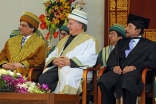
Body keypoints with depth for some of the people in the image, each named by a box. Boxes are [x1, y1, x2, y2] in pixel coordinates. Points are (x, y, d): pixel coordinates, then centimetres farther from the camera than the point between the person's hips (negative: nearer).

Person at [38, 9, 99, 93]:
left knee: (68, 80, -40)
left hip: (76, 68, -6)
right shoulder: (64, 40, 33)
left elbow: (89, 58, -7)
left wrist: (70, 62, -18)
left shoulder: (90, 40, 12)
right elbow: (52, 55, 24)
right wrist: (54, 61, -1)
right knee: (43, 79, -26)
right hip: (57, 68, 6)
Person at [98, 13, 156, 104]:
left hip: (135, 72, -4)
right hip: (119, 71, 4)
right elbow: (112, 56, 18)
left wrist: (134, 67, -12)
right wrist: (114, 65, -6)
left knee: (127, 82, -41)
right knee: (103, 81, -30)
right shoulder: (121, 42, 29)